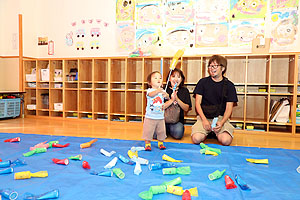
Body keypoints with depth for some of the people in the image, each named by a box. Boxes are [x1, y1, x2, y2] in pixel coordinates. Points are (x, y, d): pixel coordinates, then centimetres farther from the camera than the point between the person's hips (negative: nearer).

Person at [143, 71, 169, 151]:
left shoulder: (162, 91, 6)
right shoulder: (149, 90, -8)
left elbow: (167, 97, -3)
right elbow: (151, 94, -30)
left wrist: (166, 95, -27)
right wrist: (158, 90, -49)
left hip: (160, 117, 4)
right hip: (150, 117, -4)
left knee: (161, 131, 12)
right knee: (148, 131, 1)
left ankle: (160, 143, 31)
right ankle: (147, 144, 18)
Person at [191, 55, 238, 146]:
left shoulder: (229, 85, 4)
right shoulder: (203, 82, 5)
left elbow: (229, 108, 2)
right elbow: (198, 103, 0)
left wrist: (221, 122, -17)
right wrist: (204, 120, -14)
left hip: (221, 117, 0)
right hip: (204, 117, 0)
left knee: (226, 140, -26)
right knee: (196, 139, -25)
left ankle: (216, 132, 9)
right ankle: (207, 132, 9)